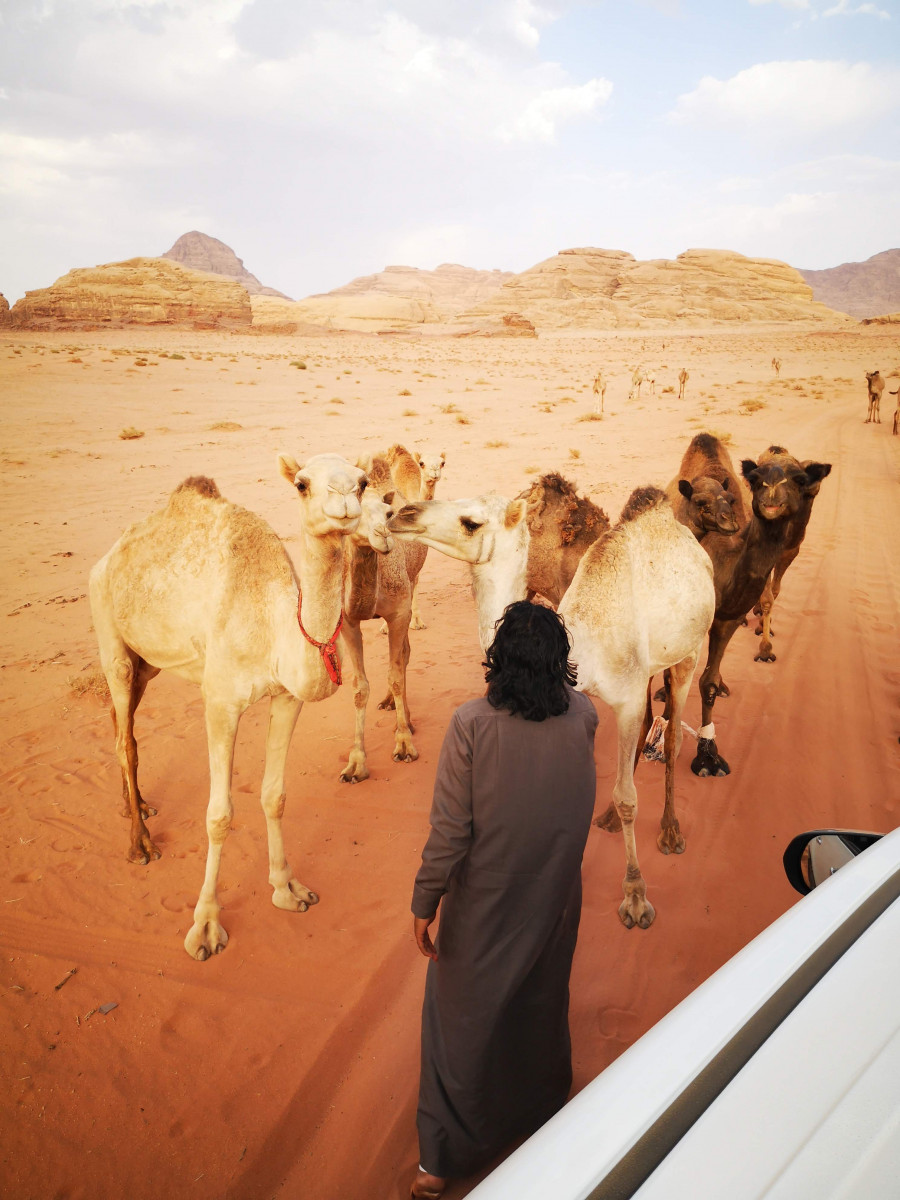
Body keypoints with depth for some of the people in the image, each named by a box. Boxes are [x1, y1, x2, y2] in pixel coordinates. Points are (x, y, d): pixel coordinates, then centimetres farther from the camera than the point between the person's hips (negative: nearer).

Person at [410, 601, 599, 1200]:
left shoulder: (472, 723, -23)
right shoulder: (583, 718, -13)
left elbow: (450, 826, -20)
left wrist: (425, 901, -9)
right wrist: (553, 675, 15)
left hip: (483, 905, -3)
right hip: (554, 900, 4)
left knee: (462, 1020, 15)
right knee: (542, 1007, 26)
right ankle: (542, 1118, 51)